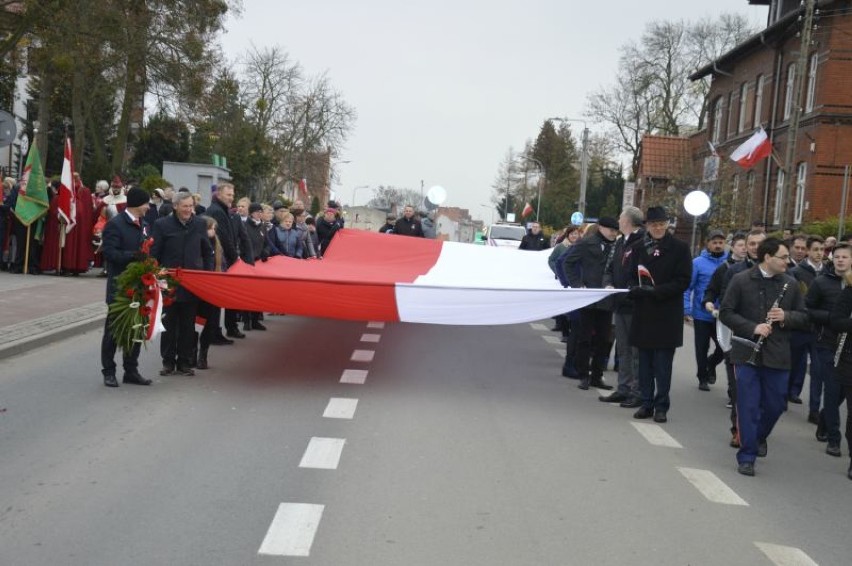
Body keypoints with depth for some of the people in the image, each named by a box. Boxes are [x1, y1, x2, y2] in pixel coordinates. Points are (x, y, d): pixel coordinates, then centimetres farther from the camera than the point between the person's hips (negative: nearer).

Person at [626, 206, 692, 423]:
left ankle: (661, 405, 9)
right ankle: (647, 403, 17)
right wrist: (636, 289, -12)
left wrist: (656, 291, -17)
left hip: (668, 314, -3)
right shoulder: (638, 248, 7)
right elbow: (631, 277, 10)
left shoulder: (680, 248, -3)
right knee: (645, 361, 9)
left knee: (663, 363, 0)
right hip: (643, 313, 3)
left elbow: (684, 281, -7)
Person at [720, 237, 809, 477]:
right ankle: (746, 456, 8)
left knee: (775, 404, 11)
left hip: (777, 356, 3)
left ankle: (759, 437, 40)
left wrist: (785, 316, -12)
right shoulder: (741, 280, -4)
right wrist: (752, 328, -16)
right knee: (748, 407, 0)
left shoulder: (790, 284, 4)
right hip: (747, 354, -3)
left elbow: (804, 317, 10)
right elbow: (725, 312, -4)